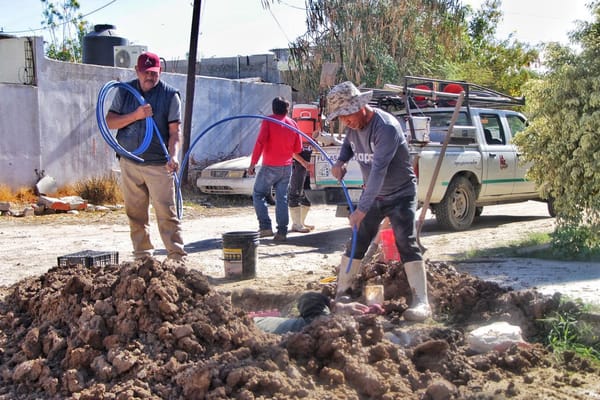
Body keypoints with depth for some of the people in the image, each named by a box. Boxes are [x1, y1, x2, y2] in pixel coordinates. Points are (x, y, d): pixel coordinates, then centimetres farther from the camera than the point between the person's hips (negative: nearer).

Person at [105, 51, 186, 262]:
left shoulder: (170, 95, 1)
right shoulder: (125, 91, 9)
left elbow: (175, 131, -4)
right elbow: (110, 122, 3)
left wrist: (173, 156, -21)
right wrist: (136, 115, -12)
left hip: (159, 165, -3)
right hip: (129, 163, 3)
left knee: (167, 213, -7)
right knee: (136, 214, 7)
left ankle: (177, 258, -4)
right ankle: (142, 257, 17)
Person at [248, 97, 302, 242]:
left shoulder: (268, 121, -7)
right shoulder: (293, 124, 6)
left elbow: (260, 142, -16)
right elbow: (298, 149, 10)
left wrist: (253, 163, -14)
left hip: (270, 166, -4)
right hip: (287, 167, 4)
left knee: (258, 194, 7)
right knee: (282, 198, 7)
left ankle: (265, 226, -4)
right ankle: (282, 231, 3)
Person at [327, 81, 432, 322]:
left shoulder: (386, 127, -29)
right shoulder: (353, 126, -3)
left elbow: (379, 169, -35)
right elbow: (348, 144, 20)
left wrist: (362, 209, -39)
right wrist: (340, 161, -6)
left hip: (400, 194, -7)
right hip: (373, 194, 7)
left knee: (406, 243, -19)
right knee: (356, 244, 7)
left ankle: (421, 303, -19)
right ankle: (341, 293, 18)